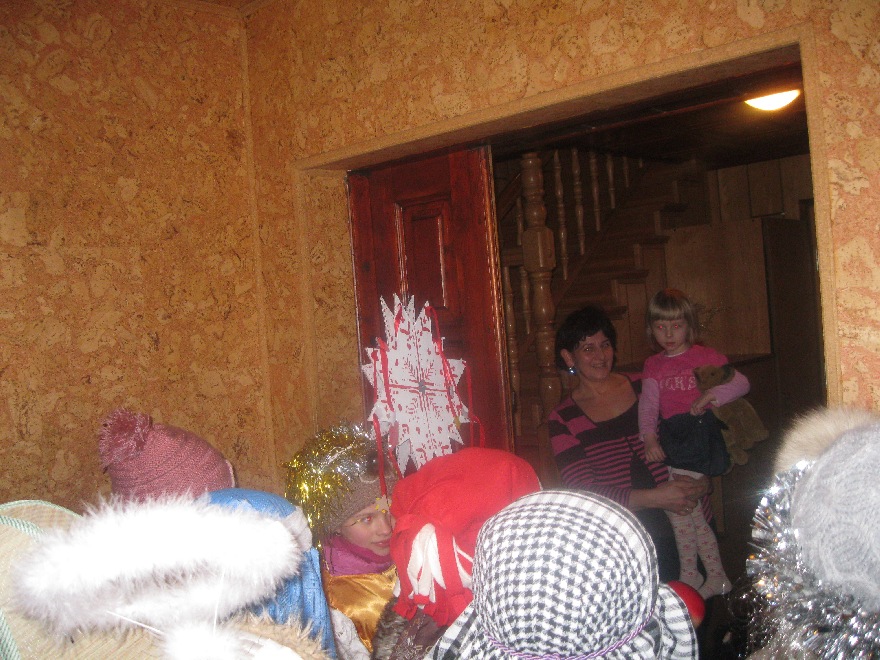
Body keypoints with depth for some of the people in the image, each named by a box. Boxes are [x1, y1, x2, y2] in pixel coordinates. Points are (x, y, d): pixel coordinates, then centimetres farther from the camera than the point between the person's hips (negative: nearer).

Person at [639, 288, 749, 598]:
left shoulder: (704, 356, 1)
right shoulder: (653, 366, 14)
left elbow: (741, 382, -7)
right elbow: (648, 402, 2)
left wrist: (712, 395, -23)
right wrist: (649, 437, -14)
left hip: (699, 432, -6)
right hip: (670, 439, 6)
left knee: (677, 503, -12)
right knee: (690, 509, 8)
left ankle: (690, 576, 4)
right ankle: (716, 578, 20)